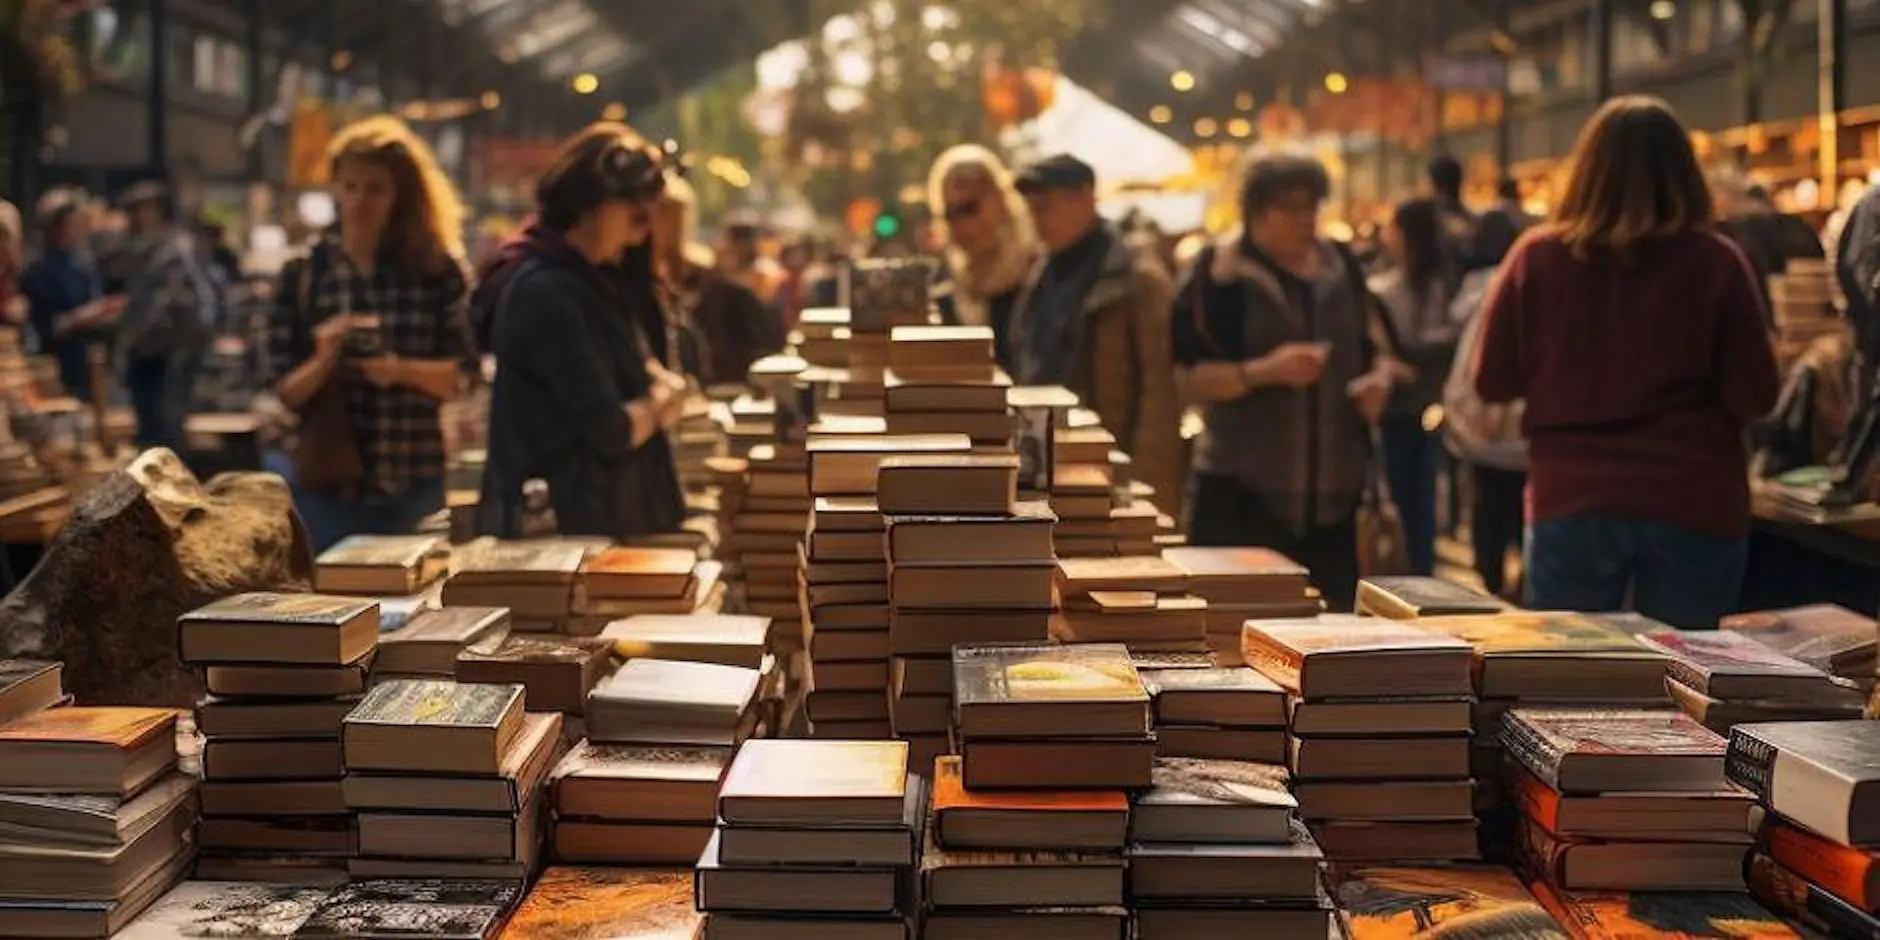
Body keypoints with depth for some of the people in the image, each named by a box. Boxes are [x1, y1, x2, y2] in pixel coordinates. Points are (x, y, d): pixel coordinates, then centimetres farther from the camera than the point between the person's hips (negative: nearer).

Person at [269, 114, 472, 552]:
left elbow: (458, 377, 0)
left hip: (414, 485, 0)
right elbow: (287, 391, 2)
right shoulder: (302, 273, 1)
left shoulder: (436, 269, 1)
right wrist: (323, 361, -17)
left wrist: (402, 370, -17)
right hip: (328, 483, 0)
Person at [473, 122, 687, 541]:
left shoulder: (595, 281, 13)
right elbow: (611, 431, -22)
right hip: (560, 527, -9)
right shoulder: (546, 292, -18)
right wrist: (660, 403, -1)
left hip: (605, 518, 9)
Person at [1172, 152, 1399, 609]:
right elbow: (1188, 379, -9)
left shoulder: (1339, 267, 13)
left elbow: (1376, 349, 22)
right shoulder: (1222, 274, -5)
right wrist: (1265, 371, -23)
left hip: (1333, 493, 5)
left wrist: (1380, 379, 0)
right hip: (1242, 493, -5)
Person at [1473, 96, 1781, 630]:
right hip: (1692, 502, 0)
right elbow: (1755, 397, -4)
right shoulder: (1715, 260, -6)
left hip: (1570, 499, 1)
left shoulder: (1536, 257, -4)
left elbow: (1491, 382, 4)